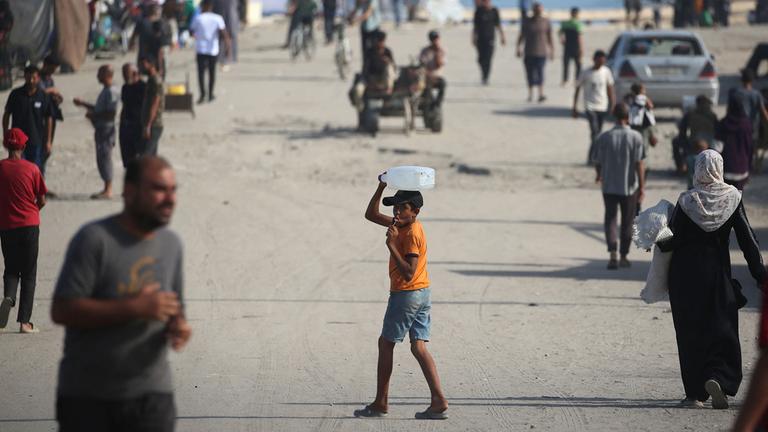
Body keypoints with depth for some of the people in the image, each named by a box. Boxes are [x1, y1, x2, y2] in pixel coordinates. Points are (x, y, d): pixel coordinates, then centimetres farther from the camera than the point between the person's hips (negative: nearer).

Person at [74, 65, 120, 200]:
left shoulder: (111, 92, -15)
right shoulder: (105, 91, 17)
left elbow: (111, 113, -21)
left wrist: (94, 115, -14)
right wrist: (83, 104, 27)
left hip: (106, 129, -10)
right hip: (100, 129, 10)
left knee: (104, 157, -9)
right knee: (102, 158, 12)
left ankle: (108, 190, -7)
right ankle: (107, 188, 16)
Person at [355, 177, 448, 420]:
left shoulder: (412, 234, -19)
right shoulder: (403, 225, 9)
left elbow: (408, 273, -26)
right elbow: (371, 215, 17)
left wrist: (392, 246, -28)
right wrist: (381, 188, 8)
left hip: (407, 295, -9)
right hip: (423, 293, 9)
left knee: (386, 343, 4)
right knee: (419, 347, 3)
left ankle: (381, 403, 8)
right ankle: (439, 401, -7)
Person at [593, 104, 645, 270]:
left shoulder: (604, 137, -7)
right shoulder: (635, 137, -11)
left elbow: (598, 162, 0)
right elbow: (639, 164, -13)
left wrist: (600, 175, 22)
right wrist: (642, 187, -8)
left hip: (609, 186, 1)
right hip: (629, 187, -1)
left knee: (610, 219, 7)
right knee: (627, 222, 13)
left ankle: (613, 253, -13)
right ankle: (623, 256, 20)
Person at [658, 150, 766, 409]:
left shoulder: (687, 202, -9)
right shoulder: (732, 198, -5)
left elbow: (672, 241, -9)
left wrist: (658, 243, 12)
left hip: (686, 274, -1)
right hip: (718, 273, 1)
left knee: (690, 332, 8)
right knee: (722, 330, 9)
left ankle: (695, 393, 8)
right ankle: (717, 377, -15)